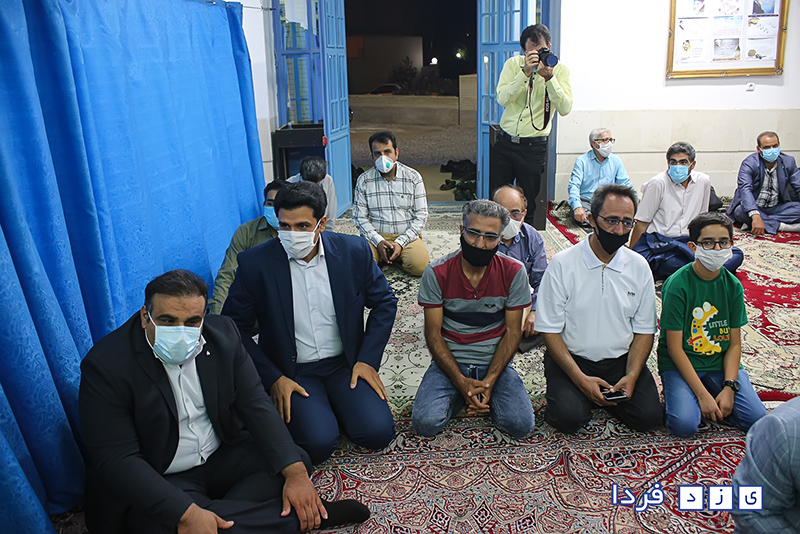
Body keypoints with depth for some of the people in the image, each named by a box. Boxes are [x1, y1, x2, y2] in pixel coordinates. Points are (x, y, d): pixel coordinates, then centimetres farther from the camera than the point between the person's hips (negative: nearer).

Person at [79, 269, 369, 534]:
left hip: (224, 456, 4)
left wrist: (295, 473, -20)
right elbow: (116, 459, -22)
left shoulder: (222, 333, -7)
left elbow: (256, 405, -7)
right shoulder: (105, 365, -20)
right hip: (158, 482, -3)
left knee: (295, 462, -14)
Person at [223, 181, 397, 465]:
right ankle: (309, 409, 11)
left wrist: (368, 360, -3)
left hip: (346, 363, 2)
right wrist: (273, 378, -10)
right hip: (292, 372, -1)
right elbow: (234, 328, -3)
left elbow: (384, 302, 6)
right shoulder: (255, 263, -12)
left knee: (377, 432, -16)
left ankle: (332, 404, 13)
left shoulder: (354, 251, -7)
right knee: (318, 442, -23)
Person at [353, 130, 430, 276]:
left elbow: (421, 215, -1)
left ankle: (391, 258, 3)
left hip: (407, 235, 0)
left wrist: (401, 242, -13)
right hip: (375, 236, 0)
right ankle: (382, 256, 5)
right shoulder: (364, 180, 3)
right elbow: (360, 217, 2)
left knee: (420, 267, -28)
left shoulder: (413, 177, 1)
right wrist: (378, 241, -14)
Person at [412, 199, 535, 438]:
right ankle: (459, 397, 9)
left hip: (495, 364, 1)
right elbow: (433, 333, -7)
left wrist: (489, 381, -15)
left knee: (521, 424, -20)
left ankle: (482, 392, 10)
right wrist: (462, 382, -17)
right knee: (425, 422, -23)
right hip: (449, 362, 0)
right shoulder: (437, 273, -10)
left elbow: (513, 331, -3)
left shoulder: (513, 273, -7)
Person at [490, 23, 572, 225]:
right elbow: (502, 99, -12)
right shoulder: (513, 64, 2)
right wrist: (525, 72, -21)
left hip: (534, 146, -2)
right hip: (505, 141, 2)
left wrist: (549, 78, -23)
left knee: (528, 202, 6)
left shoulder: (560, 69, -2)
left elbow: (565, 108, -14)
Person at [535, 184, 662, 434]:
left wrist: (631, 376, -11)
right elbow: (550, 330, -9)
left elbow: (644, 330, 5)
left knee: (648, 416, -16)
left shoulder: (639, 266, 1)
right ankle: (583, 394, 8)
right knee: (568, 418, -24)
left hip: (622, 360, 3)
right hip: (570, 359, -3)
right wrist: (581, 378, -18)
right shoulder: (562, 264, -10)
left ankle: (609, 395, 13)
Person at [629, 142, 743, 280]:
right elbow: (642, 223, -3)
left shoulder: (703, 181, 7)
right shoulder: (658, 183, -6)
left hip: (689, 242, 6)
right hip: (660, 242, -6)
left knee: (736, 255, -16)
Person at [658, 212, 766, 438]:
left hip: (721, 364, 4)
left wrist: (729, 387, -13)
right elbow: (674, 347, -15)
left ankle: (718, 402, 12)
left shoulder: (733, 285, 0)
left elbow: (734, 344, 1)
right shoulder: (677, 285, -15)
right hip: (680, 365, -4)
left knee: (757, 419, -15)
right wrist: (702, 394, -19)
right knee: (684, 424, -25)